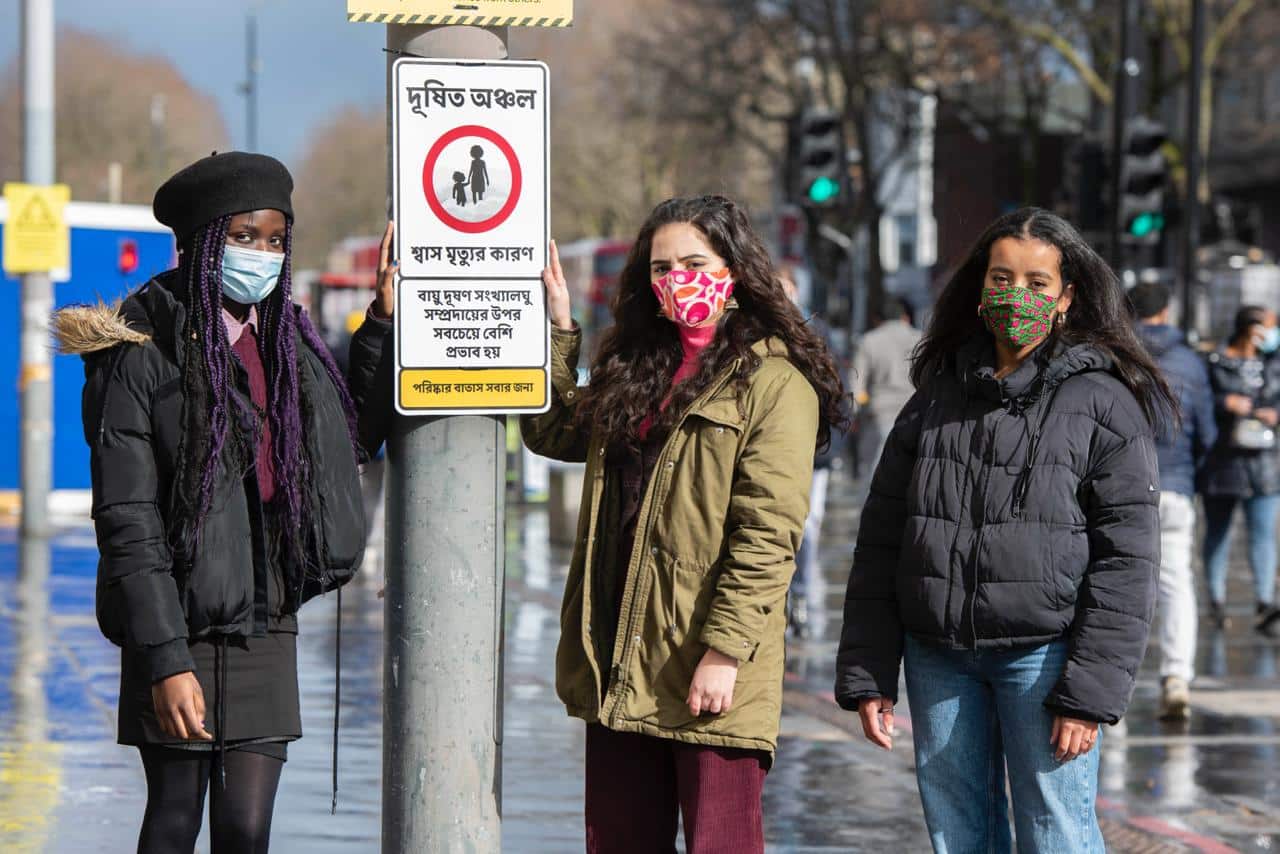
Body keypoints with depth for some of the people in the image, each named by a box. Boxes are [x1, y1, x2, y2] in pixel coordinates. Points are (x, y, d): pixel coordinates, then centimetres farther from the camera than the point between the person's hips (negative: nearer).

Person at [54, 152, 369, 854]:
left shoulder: (289, 343, 10)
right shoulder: (143, 356, -8)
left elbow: (353, 439, 27)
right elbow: (126, 521, -12)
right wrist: (165, 660, -18)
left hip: (266, 630, 5)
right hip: (181, 632, -5)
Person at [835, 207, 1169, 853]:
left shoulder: (1102, 401, -2)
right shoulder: (936, 399, 12)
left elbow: (1126, 561, -6)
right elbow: (880, 543, 13)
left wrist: (1090, 694, -13)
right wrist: (865, 676, 6)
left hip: (1043, 653, -4)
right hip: (938, 658, 4)